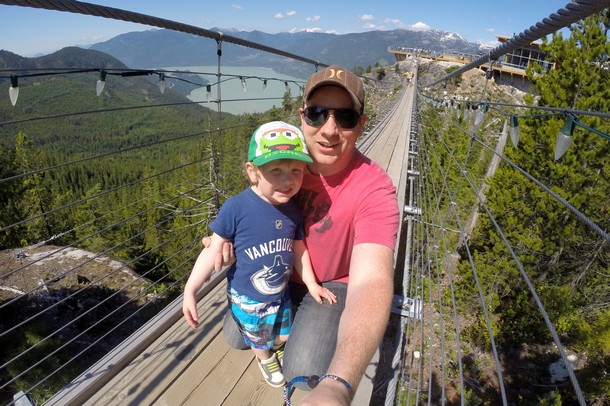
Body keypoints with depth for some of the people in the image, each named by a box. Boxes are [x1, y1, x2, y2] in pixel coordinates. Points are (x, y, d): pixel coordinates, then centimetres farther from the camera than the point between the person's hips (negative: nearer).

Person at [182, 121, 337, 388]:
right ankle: (265, 358, 59)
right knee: (259, 341, 24)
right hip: (248, 300, -3)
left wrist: (311, 283, 7)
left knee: (284, 335, 27)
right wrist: (190, 290, -21)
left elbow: (298, 249, 1)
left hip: (281, 294, 4)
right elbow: (213, 250, -20)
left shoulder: (292, 210, -13)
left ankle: (275, 346, 63)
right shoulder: (236, 208, -29)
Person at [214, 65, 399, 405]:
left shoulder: (375, 190, -35)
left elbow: (372, 282, -48)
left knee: (303, 373, -17)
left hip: (333, 284, -4)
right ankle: (289, 320, 40)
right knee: (236, 337, 9)